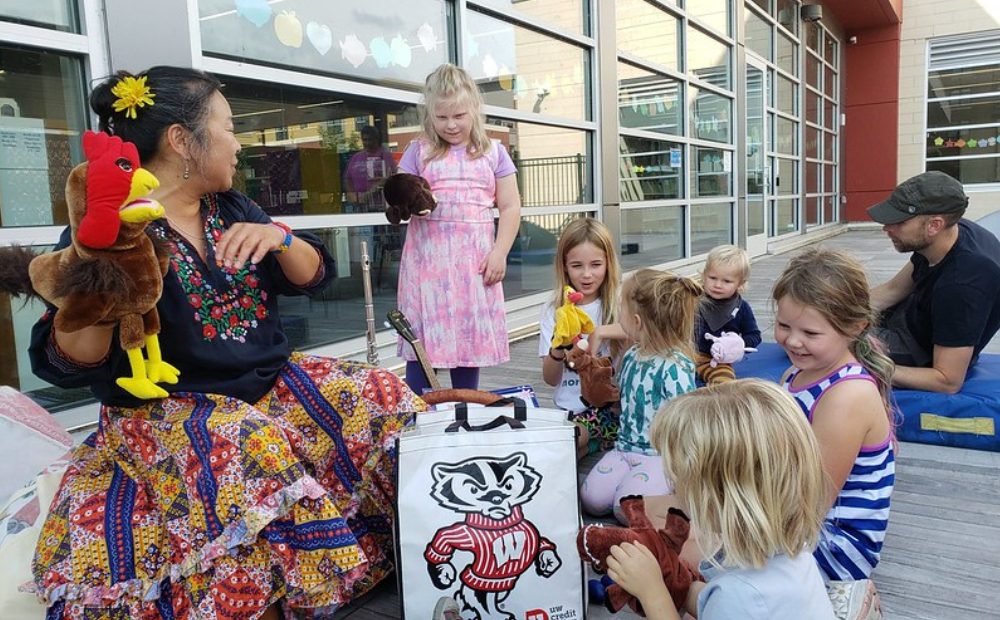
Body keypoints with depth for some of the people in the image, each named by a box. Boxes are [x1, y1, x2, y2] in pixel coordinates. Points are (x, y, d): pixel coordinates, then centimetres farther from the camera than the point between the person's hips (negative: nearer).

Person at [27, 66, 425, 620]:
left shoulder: (233, 211, 9)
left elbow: (312, 277, 6)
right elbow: (69, 363, -12)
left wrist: (279, 238, -15)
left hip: (271, 382, 6)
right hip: (165, 407, -6)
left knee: (379, 398, -11)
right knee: (250, 445, -35)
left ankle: (390, 554, 6)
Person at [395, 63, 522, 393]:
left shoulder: (493, 152, 9)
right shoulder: (419, 151, 7)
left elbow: (510, 207, 7)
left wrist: (499, 252, -4)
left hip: (474, 260, 1)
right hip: (428, 258, -1)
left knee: (471, 338, 6)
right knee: (422, 340, -1)